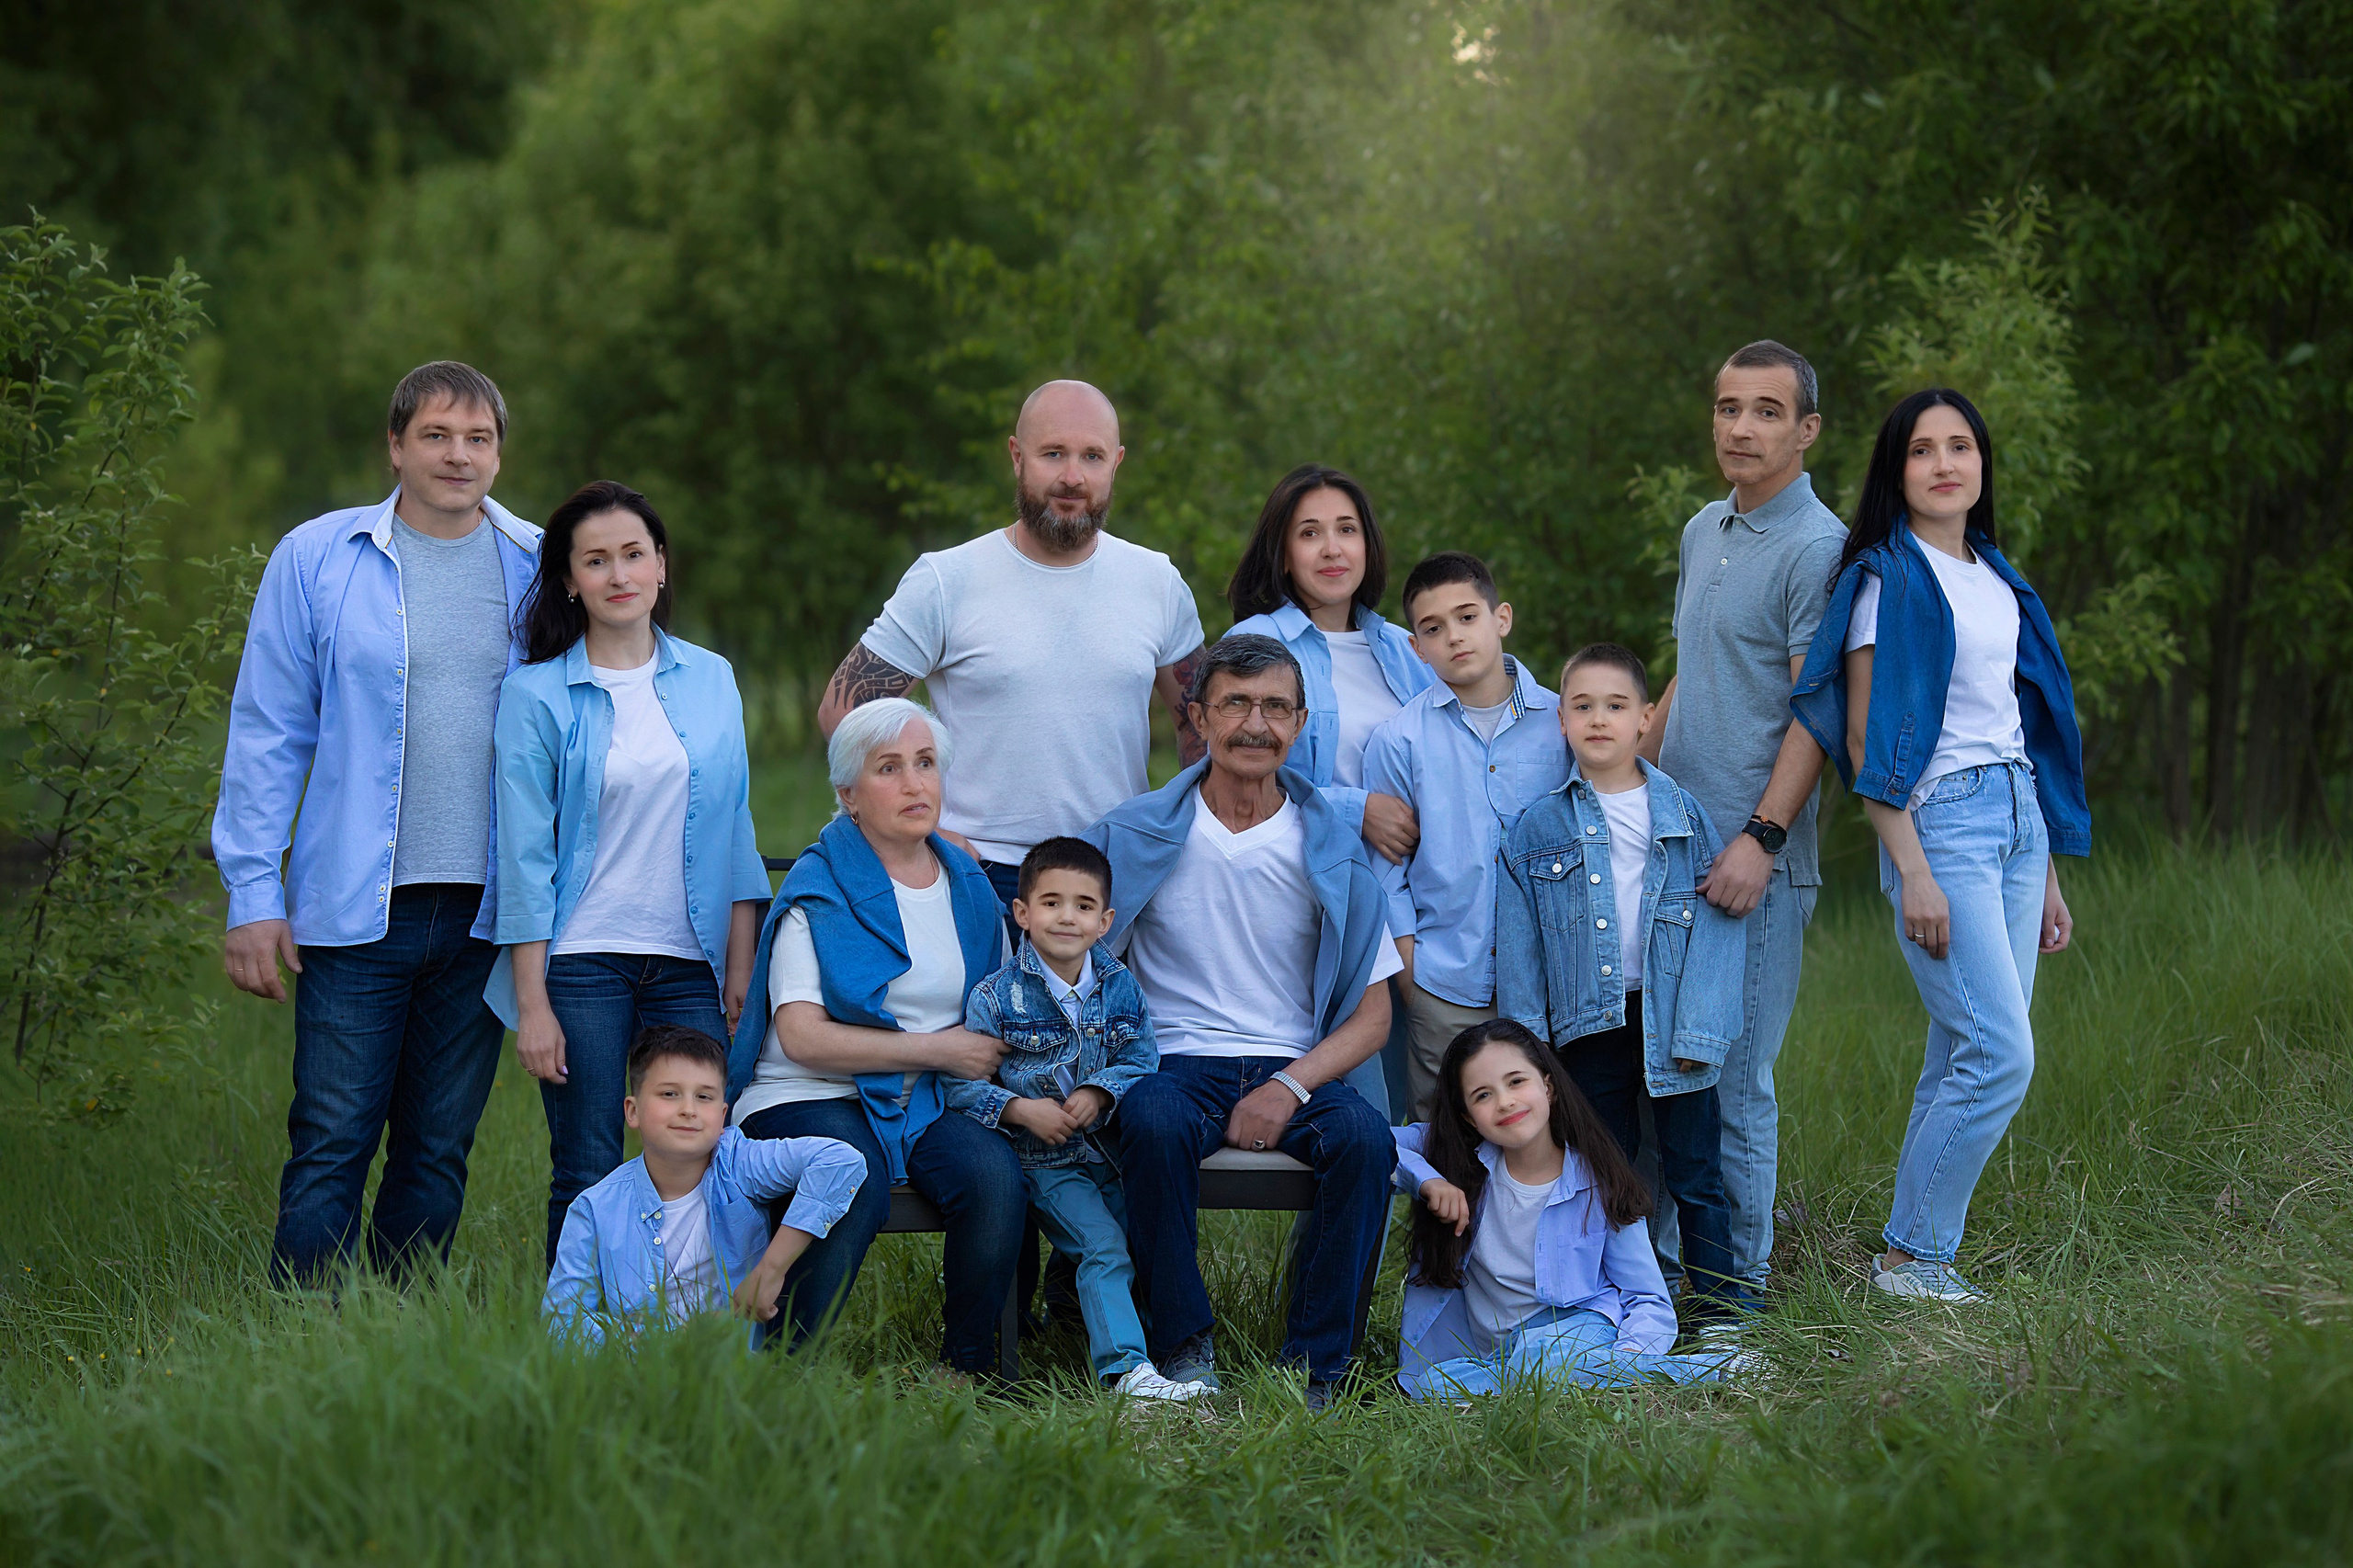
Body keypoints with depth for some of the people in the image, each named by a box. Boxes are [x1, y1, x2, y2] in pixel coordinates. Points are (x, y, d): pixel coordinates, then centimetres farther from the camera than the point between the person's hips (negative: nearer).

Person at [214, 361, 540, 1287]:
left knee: (439, 1149, 9)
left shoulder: (539, 570, 7)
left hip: (487, 915, 2)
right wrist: (254, 895, -3)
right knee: (331, 1145, -4)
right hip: (357, 907, -2)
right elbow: (267, 734, 3)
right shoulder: (317, 560, 1)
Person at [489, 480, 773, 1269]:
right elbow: (525, 855, -3)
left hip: (692, 965, 3)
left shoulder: (711, 679, 10)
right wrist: (532, 1003, -7)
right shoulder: (537, 694, 0)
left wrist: (742, 966, 5)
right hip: (582, 963, -3)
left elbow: (734, 828, 12)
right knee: (588, 1179, -2)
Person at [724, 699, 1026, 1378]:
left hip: (926, 1102, 5)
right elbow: (802, 1037, -13)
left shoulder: (971, 887, 15)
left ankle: (968, 1368, -14)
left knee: (996, 1175, -27)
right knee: (855, 1188, -36)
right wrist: (939, 1049, -12)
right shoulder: (821, 890, -3)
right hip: (814, 1098, -4)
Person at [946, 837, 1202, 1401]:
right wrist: (1019, 1109, -23)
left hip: (1113, 1148, 5)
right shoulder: (996, 997, -8)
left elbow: (1142, 1060, 3)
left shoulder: (1120, 986, 4)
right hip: (1045, 1160, -5)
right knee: (1106, 1247, -20)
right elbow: (961, 1084, -8)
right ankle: (1125, 1367, -24)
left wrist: (1101, 1092, -16)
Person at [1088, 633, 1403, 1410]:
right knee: (1154, 1122, -36)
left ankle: (1313, 1367, -18)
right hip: (1175, 1062, -1)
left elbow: (1372, 1012, 5)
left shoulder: (1331, 848, 6)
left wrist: (1290, 1088, -12)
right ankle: (1183, 1346, -18)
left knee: (1364, 1134, -31)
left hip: (1296, 1068, 1)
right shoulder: (1138, 836, 3)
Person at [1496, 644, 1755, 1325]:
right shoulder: (1537, 828, 3)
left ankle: (1720, 1310, 12)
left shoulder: (1684, 815, 1)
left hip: (1671, 1017, -1)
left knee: (1695, 1172, 3)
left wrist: (1699, 1030, -10)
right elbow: (1518, 946, 5)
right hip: (1590, 1026, 1)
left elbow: (1717, 924, -3)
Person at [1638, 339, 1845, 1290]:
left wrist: (1761, 838, -22)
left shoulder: (1816, 548, -9)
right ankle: (1657, 1258, 18)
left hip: (1753, 860, -8)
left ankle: (1739, 1279, 4)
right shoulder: (1703, 532, 17)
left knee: (1734, 1078, -5)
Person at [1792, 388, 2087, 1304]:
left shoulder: (1998, 580, 18)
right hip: (1940, 820, -7)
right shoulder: (1886, 577, -5)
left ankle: (1920, 1255, 11)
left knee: (1964, 1060, 4)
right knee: (2002, 1056, -14)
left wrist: (2047, 877, 19)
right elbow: (1867, 737, -10)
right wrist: (1913, 872, -17)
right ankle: (1909, 1256, -3)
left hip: (2018, 818, 7)